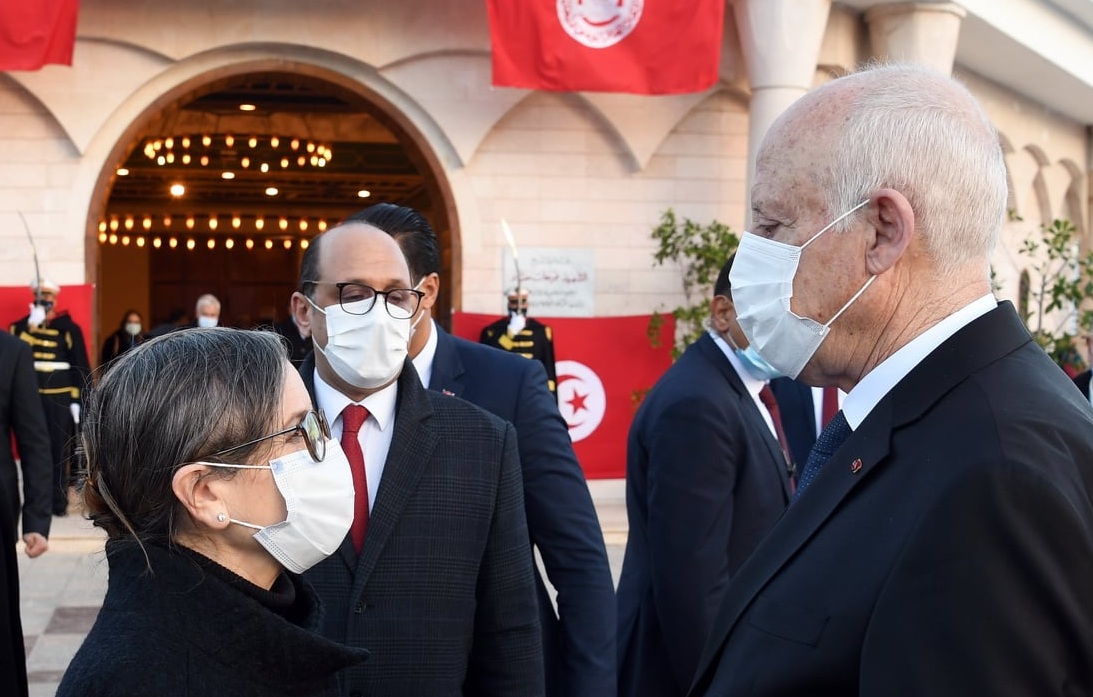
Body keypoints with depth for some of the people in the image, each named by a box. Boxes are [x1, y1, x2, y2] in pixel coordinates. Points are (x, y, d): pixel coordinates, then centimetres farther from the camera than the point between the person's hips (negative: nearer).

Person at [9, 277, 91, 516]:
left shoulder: (68, 328, 2)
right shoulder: (21, 326, 9)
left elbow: (80, 366, 1)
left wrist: (77, 399, -4)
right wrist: (31, 325, -16)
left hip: (60, 398, -2)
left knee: (60, 450, 0)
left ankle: (59, 501, 7)